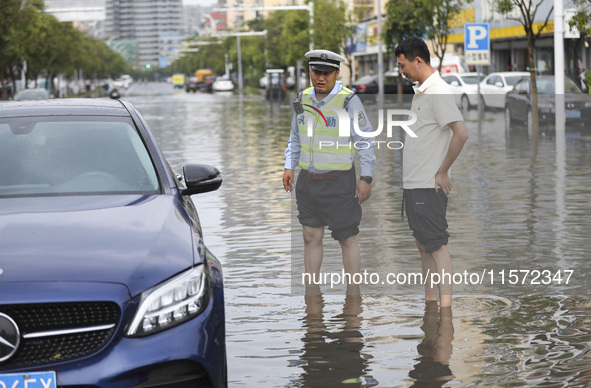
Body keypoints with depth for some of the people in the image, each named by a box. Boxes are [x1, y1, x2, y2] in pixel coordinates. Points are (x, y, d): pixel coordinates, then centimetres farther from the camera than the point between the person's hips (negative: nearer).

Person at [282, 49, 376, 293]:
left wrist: (366, 178, -12)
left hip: (339, 182, -5)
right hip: (308, 181, 5)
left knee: (347, 239, 2)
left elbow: (365, 140, -10)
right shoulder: (303, 99, 5)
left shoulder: (349, 101, -12)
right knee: (311, 237, 7)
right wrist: (289, 167, 7)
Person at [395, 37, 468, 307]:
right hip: (413, 184, 10)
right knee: (423, 245, 13)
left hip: (429, 186, -10)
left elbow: (461, 134, -25)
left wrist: (442, 172, -18)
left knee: (437, 246, -9)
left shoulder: (438, 91, -15)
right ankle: (429, 302, 20)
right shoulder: (420, 92, 15)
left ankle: (446, 307, -9)